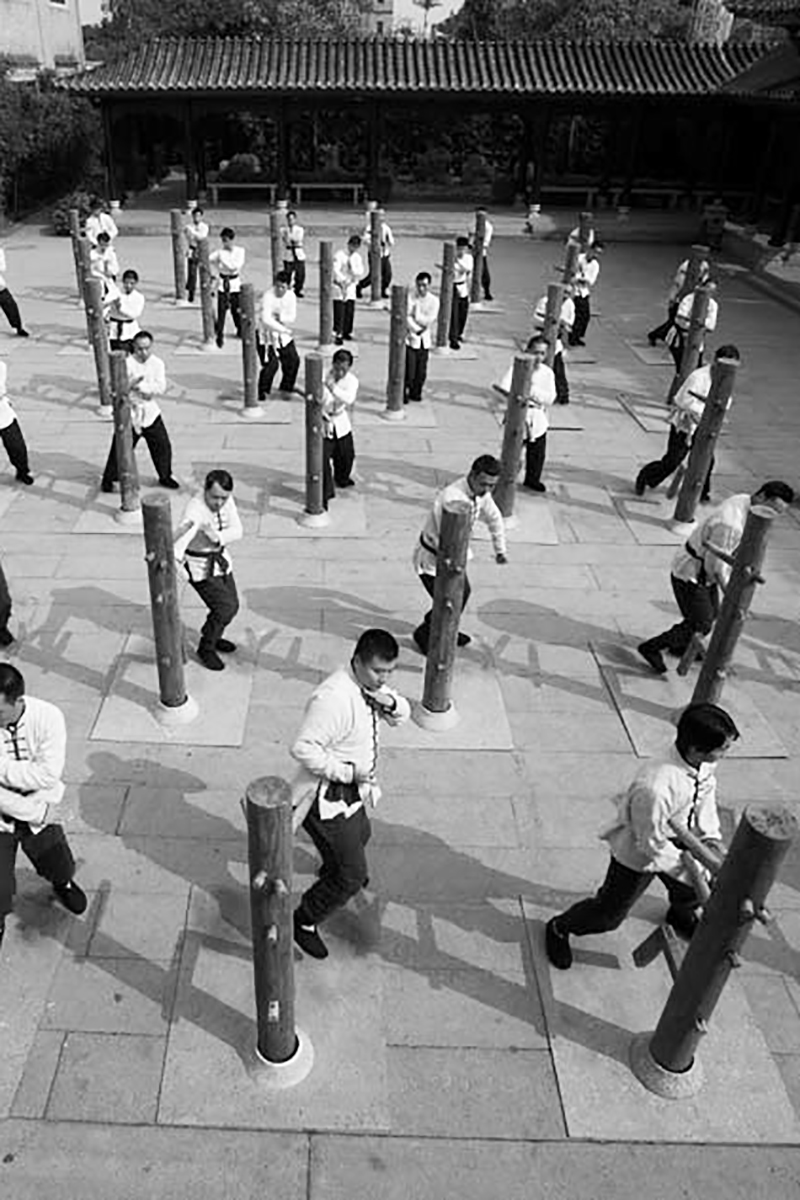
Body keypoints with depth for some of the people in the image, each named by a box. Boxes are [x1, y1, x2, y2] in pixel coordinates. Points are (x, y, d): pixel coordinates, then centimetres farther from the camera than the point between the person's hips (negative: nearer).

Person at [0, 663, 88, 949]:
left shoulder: (47, 717, -22)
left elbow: (48, 775, -26)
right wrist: (35, 810, -22)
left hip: (40, 815, 1)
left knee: (61, 869, 18)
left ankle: (63, 885, 55)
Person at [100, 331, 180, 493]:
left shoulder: (157, 363, -1)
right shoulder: (127, 364, -11)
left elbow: (161, 387, -11)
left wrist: (140, 386, -21)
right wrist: (132, 382, -34)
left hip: (151, 413, 3)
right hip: (129, 414, -3)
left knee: (163, 446, 7)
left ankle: (165, 476, 27)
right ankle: (108, 479, 15)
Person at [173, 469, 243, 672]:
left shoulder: (227, 501, -10)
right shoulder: (196, 509, -32)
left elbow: (237, 531, -15)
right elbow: (183, 534, -49)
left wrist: (218, 537, -36)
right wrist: (174, 560, -67)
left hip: (220, 559, 7)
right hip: (200, 566, -7)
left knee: (232, 605, 17)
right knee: (224, 608, -12)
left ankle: (212, 637, 45)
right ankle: (206, 648, 13)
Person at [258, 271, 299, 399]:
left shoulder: (290, 296, -4)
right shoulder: (268, 296, -24)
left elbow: (292, 317, -4)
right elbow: (266, 320, -34)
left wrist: (280, 318, -24)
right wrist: (285, 329, -38)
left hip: (284, 336, 7)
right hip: (267, 334, -7)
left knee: (293, 360, 12)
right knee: (271, 363, -17)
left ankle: (286, 387, 34)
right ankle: (263, 391, 2)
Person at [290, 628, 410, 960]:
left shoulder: (370, 684, -4)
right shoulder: (333, 698, -33)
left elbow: (402, 715, 10)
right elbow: (303, 748, -32)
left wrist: (392, 703, -13)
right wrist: (347, 772, -27)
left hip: (353, 790, 10)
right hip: (328, 798, -10)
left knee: (360, 835, 35)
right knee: (352, 875, -1)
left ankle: (333, 874, 66)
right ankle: (305, 921, 23)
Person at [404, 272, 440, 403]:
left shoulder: (434, 300, 1)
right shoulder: (410, 297, -6)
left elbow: (431, 320, -8)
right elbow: (406, 318, -14)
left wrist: (417, 314, -14)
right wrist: (417, 330, -21)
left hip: (425, 340, 3)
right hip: (410, 338, -3)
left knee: (421, 370, 7)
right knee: (409, 369, -8)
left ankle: (415, 392, 23)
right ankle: (403, 394, 5)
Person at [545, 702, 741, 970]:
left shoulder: (705, 764, -22)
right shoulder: (655, 788, -44)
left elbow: (706, 797, -2)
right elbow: (653, 845, -30)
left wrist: (712, 840, -12)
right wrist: (691, 869, -24)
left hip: (677, 840, 7)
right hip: (637, 854, -6)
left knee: (692, 891, 29)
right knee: (609, 915, 12)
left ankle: (681, 915, 66)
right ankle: (559, 928, 41)